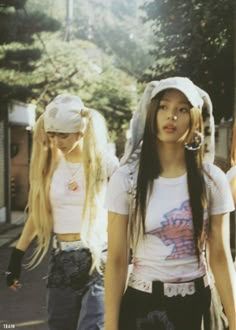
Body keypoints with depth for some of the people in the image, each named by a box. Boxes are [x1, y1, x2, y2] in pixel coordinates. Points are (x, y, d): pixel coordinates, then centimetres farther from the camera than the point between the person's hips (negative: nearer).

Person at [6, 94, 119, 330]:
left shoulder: (104, 163, -6)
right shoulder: (49, 164, 5)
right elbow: (37, 211, 12)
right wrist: (17, 255, 12)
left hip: (98, 258, -4)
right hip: (62, 261, 4)